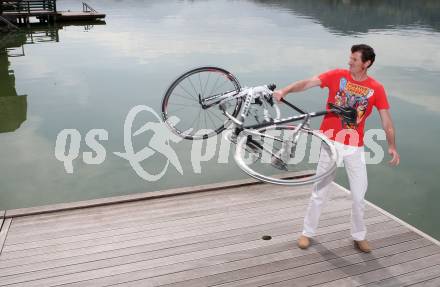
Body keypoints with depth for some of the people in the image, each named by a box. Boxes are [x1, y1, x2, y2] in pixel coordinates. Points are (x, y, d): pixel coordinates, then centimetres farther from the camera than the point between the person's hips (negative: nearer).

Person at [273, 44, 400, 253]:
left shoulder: (376, 89, -2)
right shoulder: (337, 75, -5)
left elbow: (386, 119, -1)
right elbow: (308, 83, -16)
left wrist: (392, 146, -12)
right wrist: (285, 90, -31)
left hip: (355, 146, 2)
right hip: (332, 142, -1)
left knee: (359, 196, 10)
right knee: (320, 193, 6)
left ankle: (359, 236, 30)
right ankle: (307, 232, 23)